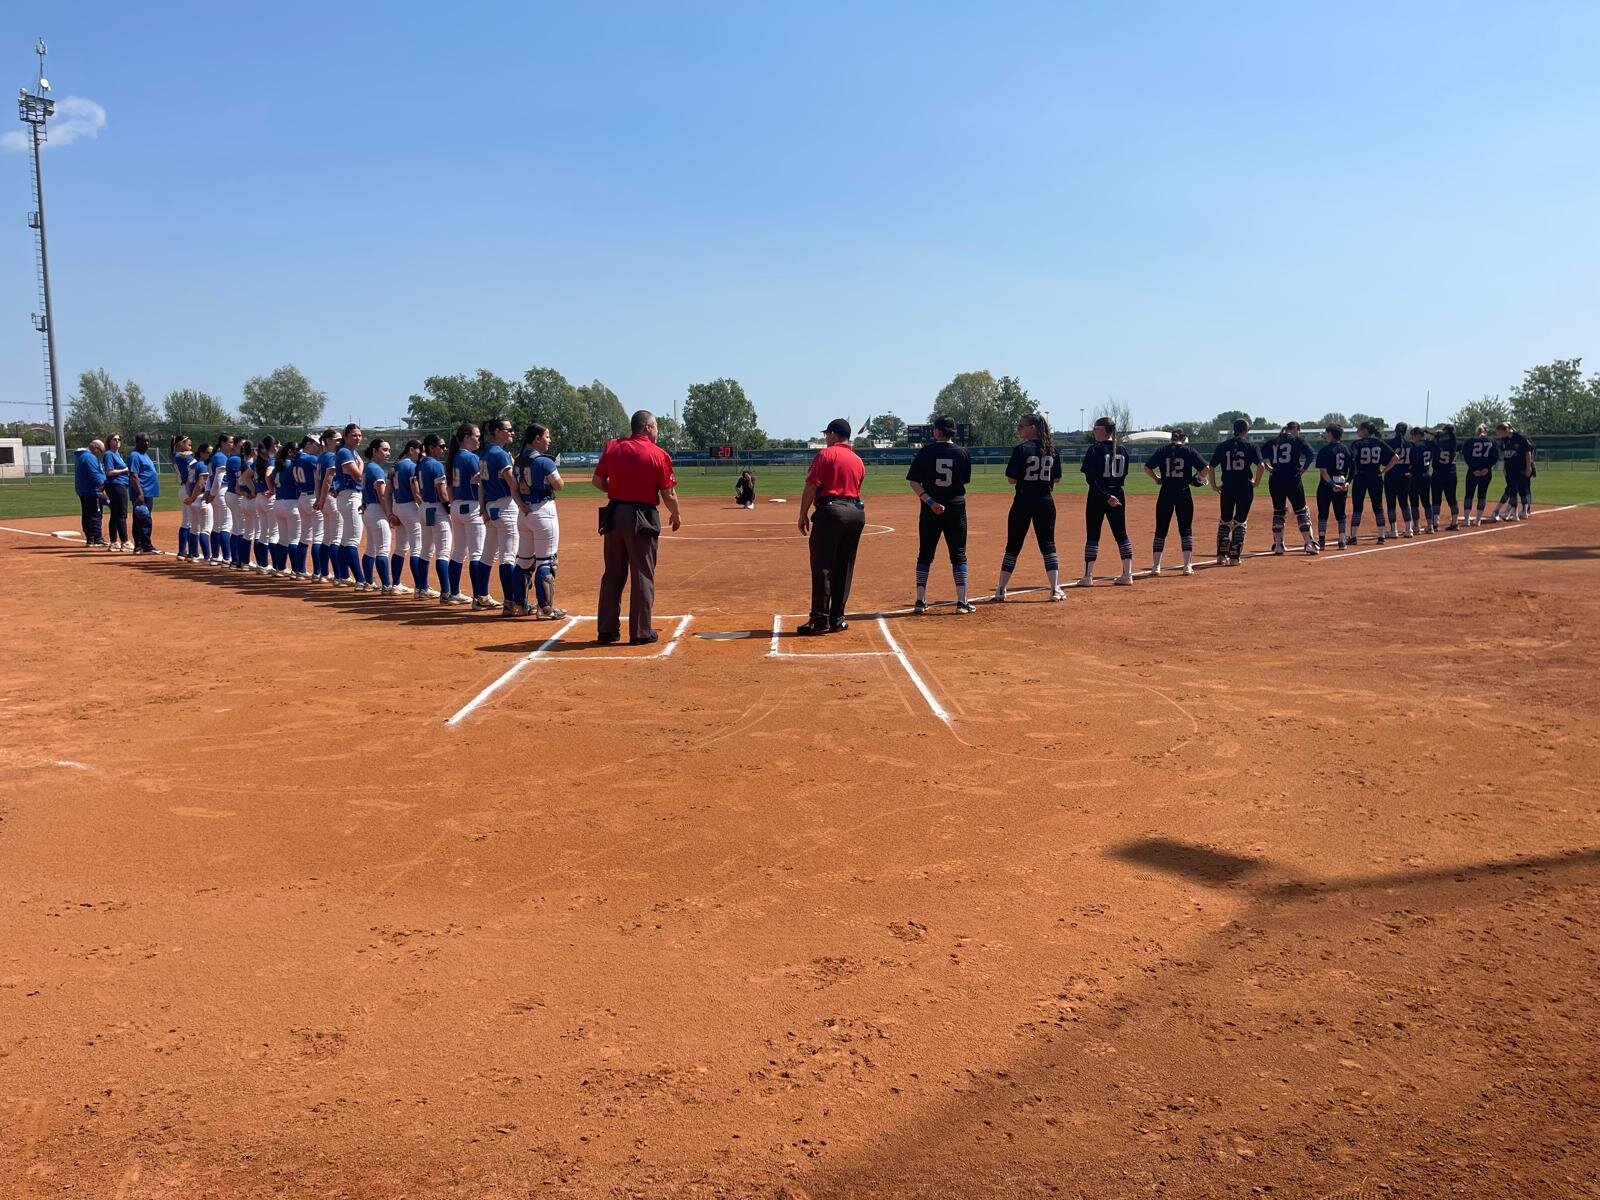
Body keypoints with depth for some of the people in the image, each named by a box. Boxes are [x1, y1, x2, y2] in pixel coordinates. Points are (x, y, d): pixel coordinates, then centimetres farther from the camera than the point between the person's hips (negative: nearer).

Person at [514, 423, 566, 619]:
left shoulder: (518, 461, 9)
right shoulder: (544, 461, -15)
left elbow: (514, 490, 7)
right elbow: (559, 486, -11)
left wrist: (521, 505, -5)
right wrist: (556, 476, 7)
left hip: (524, 513, 8)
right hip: (543, 512, -8)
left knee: (524, 560, 15)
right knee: (546, 561, -4)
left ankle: (521, 605, 22)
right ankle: (546, 608, -4)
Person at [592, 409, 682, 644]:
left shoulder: (612, 447, 2)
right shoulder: (659, 455, -9)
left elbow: (597, 480, 7)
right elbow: (669, 495, -7)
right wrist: (676, 515, 10)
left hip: (614, 515, 4)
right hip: (643, 519, -4)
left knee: (613, 574, 13)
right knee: (642, 576, 5)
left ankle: (607, 630, 18)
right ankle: (640, 632, 8)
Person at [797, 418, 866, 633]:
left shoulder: (825, 454, -3)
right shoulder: (858, 460, 17)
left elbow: (811, 486, -9)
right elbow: (855, 489, 17)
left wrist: (803, 515, -6)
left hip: (830, 510, -7)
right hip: (857, 512, 7)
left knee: (822, 566, -5)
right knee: (844, 569, 11)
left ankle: (820, 619, -7)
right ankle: (837, 619, 14)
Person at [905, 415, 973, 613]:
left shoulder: (926, 452, -3)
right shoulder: (963, 453, -1)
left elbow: (913, 481, -10)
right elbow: (965, 481, 7)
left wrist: (929, 501, -14)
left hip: (930, 508, 0)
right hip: (956, 507, 0)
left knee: (925, 554, 10)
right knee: (958, 555, 7)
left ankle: (920, 601, 11)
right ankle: (962, 602, 4)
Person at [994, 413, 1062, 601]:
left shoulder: (1021, 449, -11)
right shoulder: (1052, 450, 5)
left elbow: (1012, 479, -13)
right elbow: (1056, 478, 10)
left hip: (1024, 500, -4)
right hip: (1046, 501, 4)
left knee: (1013, 546, 4)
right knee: (1048, 545, 9)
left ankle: (1001, 590, 7)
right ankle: (1055, 589, 5)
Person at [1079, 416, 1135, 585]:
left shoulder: (1095, 449, -10)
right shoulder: (1121, 450, 8)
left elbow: (1091, 477, -18)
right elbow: (1123, 475, 12)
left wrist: (1104, 495, -16)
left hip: (1098, 495, -6)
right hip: (1118, 495, 6)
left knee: (1092, 535, -1)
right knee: (1121, 534, 10)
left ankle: (1088, 576, -1)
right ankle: (1127, 574, 11)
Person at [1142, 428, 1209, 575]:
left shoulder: (1163, 450, 5)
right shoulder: (1189, 450, 0)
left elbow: (1147, 468, 2)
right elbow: (1206, 469, -6)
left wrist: (1156, 478, 16)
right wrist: (1201, 478, 12)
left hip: (1165, 494, 1)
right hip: (1184, 494, -1)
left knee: (1160, 530, 8)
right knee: (1186, 530, 6)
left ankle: (1155, 566, 5)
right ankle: (1187, 566, 3)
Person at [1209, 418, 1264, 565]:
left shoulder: (1222, 446, 3)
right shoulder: (1250, 446, -3)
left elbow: (1211, 467, -1)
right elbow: (1261, 465, -14)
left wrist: (1213, 485, 7)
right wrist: (1257, 482, -2)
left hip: (1227, 488, 2)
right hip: (1245, 488, -2)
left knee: (1224, 521, 15)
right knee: (1240, 522, 7)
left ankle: (1221, 555, 13)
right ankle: (1234, 557, 6)